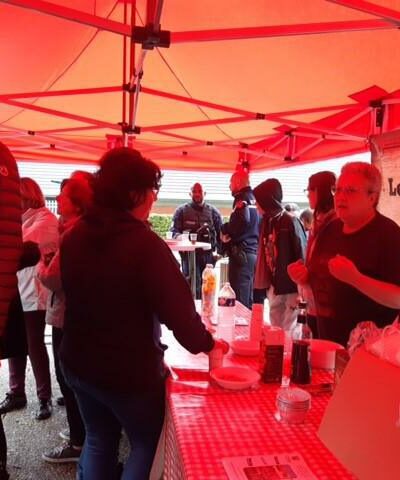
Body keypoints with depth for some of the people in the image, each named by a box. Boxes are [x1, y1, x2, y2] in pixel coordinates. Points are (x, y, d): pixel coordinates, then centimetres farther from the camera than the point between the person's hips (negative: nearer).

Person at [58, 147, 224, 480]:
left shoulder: (75, 236, -2)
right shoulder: (145, 244, -25)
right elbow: (178, 311, -23)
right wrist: (206, 343, -5)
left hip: (79, 363, 7)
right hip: (130, 372, -6)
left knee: (99, 441, 26)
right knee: (147, 445, 19)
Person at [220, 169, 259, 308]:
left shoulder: (242, 199, -9)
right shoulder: (254, 199, 16)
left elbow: (242, 222, -28)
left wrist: (224, 229, -9)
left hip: (242, 253, -9)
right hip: (254, 252, 9)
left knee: (240, 300, -6)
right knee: (249, 298, 15)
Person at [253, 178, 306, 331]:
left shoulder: (290, 222, -14)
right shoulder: (267, 221, 7)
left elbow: (302, 256, -14)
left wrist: (299, 291, -13)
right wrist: (266, 284, 12)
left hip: (291, 287, -7)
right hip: (274, 286, 7)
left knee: (289, 333, 0)